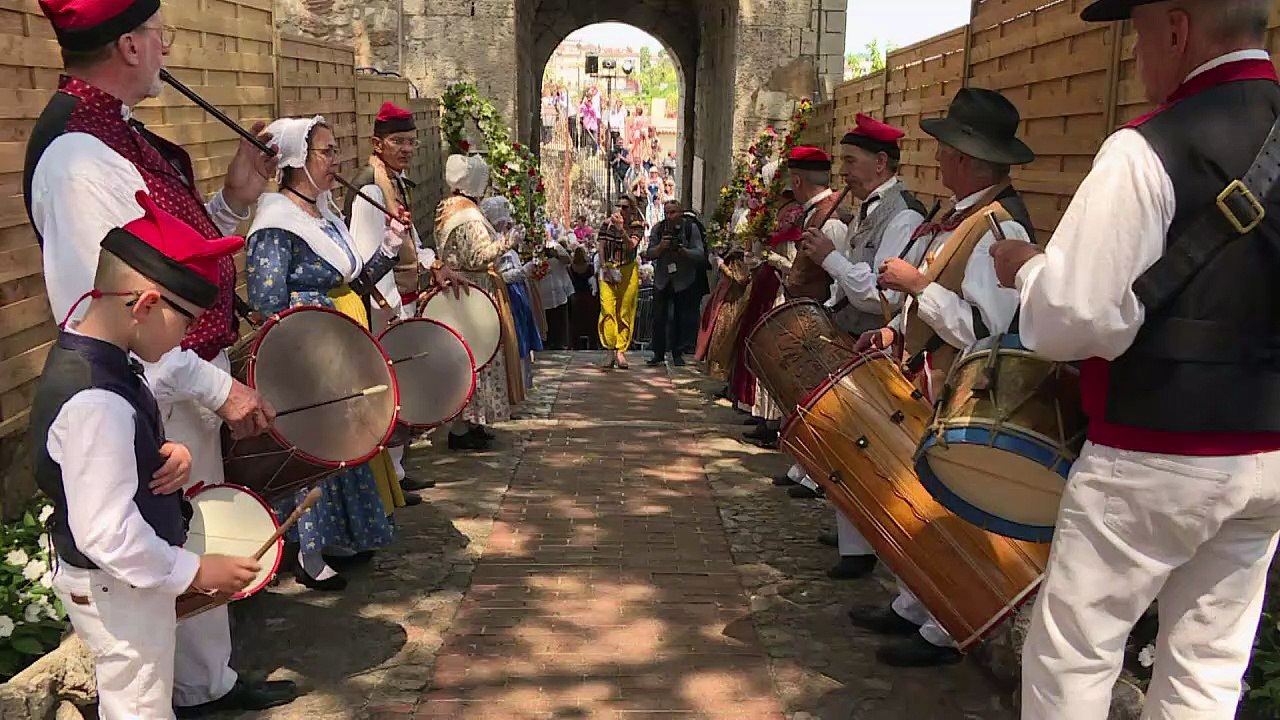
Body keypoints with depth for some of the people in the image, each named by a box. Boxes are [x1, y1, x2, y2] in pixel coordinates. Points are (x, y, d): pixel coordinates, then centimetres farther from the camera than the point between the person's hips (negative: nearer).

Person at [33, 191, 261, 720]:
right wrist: (191, 571, -20)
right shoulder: (95, 402, -32)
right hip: (120, 589, -9)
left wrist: (165, 455, -6)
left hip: (124, 577, 9)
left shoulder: (91, 357, -2)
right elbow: (106, 533, -32)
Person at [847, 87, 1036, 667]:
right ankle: (913, 607, 34)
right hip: (927, 385, 10)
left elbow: (984, 328, -28)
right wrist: (898, 331, 9)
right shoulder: (962, 216, 10)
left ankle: (944, 632, 16)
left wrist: (917, 283, -23)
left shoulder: (1000, 229, -21)